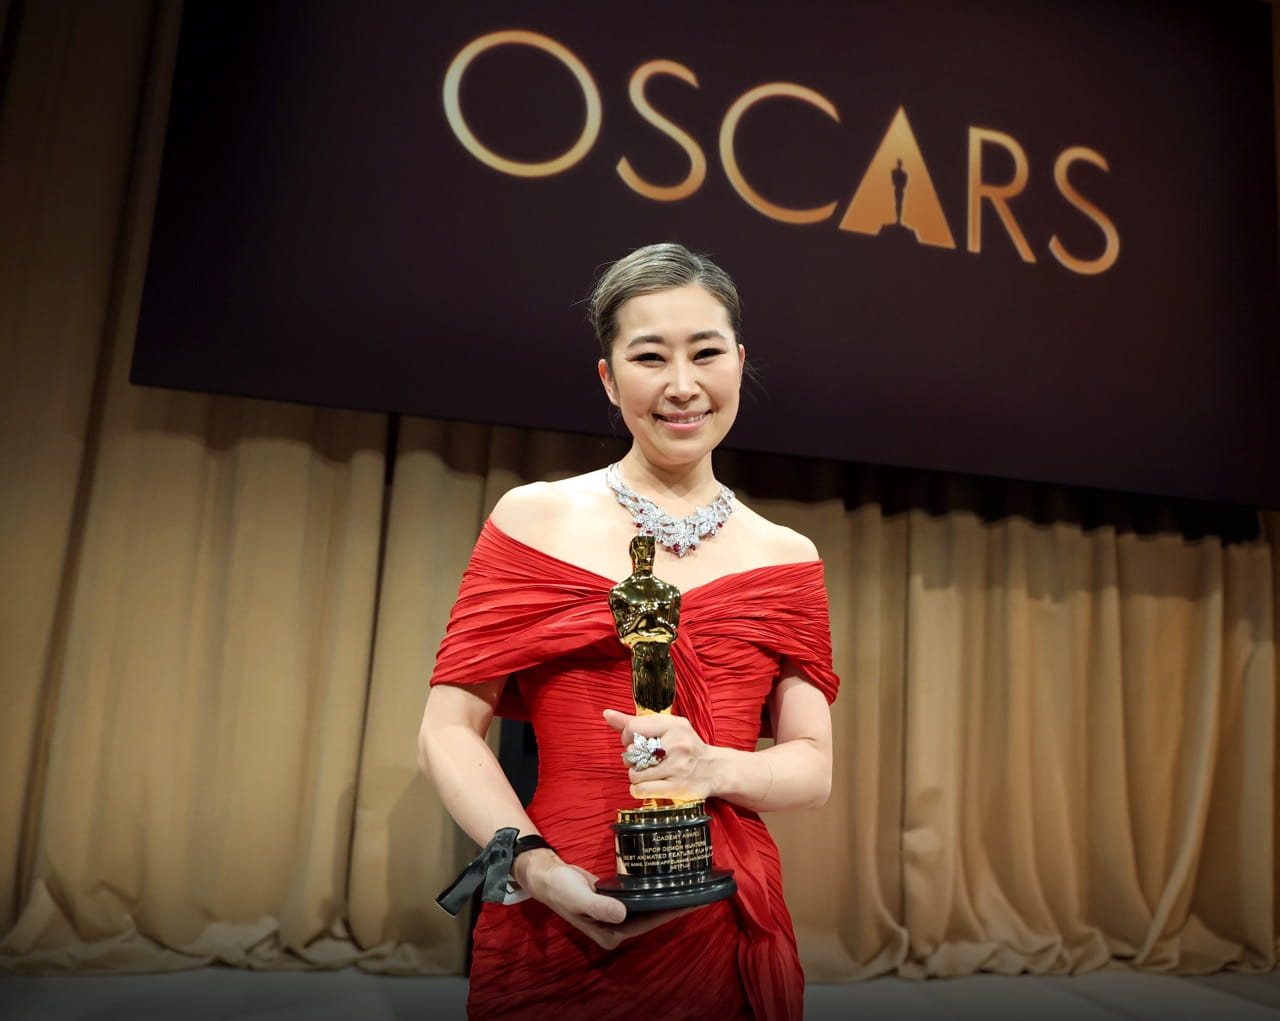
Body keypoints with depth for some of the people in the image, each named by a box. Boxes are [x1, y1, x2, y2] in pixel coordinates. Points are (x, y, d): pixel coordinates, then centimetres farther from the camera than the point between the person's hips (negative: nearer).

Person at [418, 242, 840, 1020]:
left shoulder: (786, 559, 3)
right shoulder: (536, 519, -3)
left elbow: (813, 767, 3)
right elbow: (449, 730, -5)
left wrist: (714, 768, -17)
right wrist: (534, 863, -19)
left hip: (727, 936, 2)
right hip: (551, 936, -1)